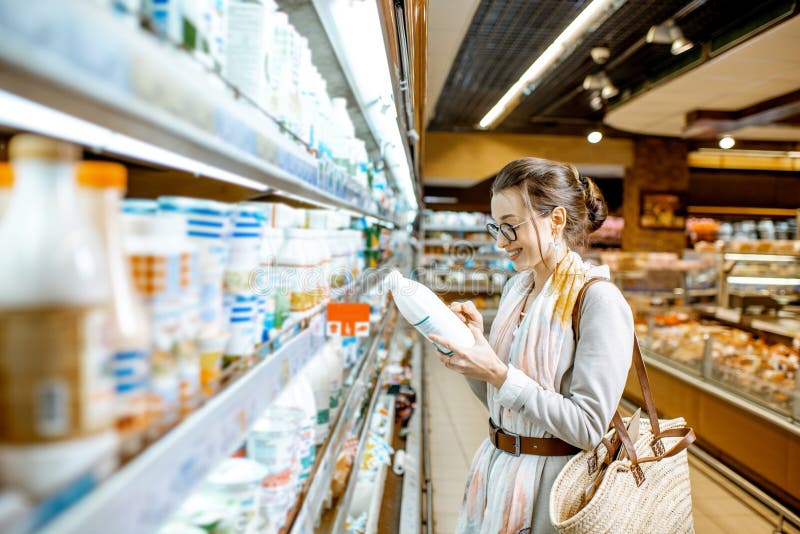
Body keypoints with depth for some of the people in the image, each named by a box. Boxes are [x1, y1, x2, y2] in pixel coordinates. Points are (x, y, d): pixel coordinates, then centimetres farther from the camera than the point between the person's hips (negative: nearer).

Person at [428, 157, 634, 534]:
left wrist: (498, 373, -25)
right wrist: (472, 343, -8)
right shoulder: (515, 287, 4)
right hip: (494, 468, 7)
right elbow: (496, 401, 9)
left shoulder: (597, 300, -18)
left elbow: (588, 426, -21)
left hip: (548, 483, -6)